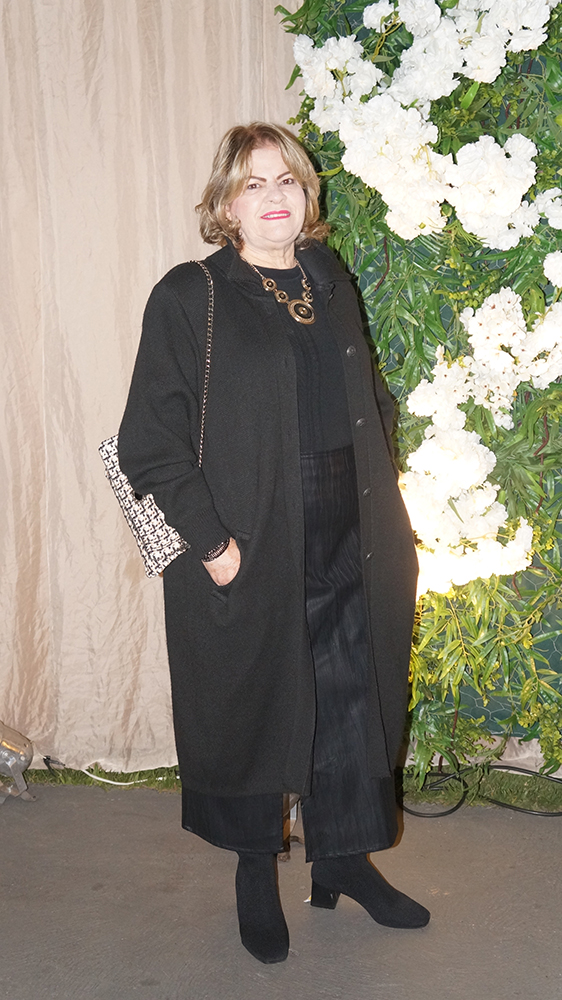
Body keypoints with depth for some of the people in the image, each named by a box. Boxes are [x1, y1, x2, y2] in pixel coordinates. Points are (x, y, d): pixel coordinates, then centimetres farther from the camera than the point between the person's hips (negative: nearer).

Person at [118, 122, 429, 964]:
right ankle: (255, 872, 31)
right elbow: (150, 439, -12)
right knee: (250, 706, 9)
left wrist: (381, 509, 10)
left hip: (347, 547, 5)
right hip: (246, 554, -5)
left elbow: (372, 404, 18)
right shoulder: (190, 297, -9)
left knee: (351, 701, 13)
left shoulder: (332, 286, 9)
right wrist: (210, 542, -17)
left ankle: (344, 857, 33)